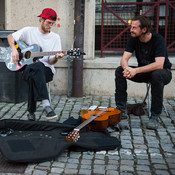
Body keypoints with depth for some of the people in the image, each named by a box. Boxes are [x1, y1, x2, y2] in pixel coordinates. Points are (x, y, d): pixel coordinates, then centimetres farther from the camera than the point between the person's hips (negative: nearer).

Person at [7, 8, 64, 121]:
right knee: (36, 68, -40)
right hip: (27, 68, -1)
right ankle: (46, 104, -50)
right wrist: (14, 49, -6)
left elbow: (51, 62, 2)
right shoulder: (29, 31, 7)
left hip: (47, 70, 1)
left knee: (33, 77, -37)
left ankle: (31, 112, -30)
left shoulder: (55, 38, 7)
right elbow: (10, 37, 13)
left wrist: (56, 58, -22)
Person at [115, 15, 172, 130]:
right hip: (143, 72, 5)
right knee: (119, 71, -16)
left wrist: (135, 70, -43)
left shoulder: (158, 39, -24)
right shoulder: (133, 39, -7)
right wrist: (127, 68, -40)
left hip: (163, 72, -5)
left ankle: (155, 116, -30)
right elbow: (124, 59, -15)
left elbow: (159, 64, -35)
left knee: (157, 74, -40)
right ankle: (121, 110, -13)